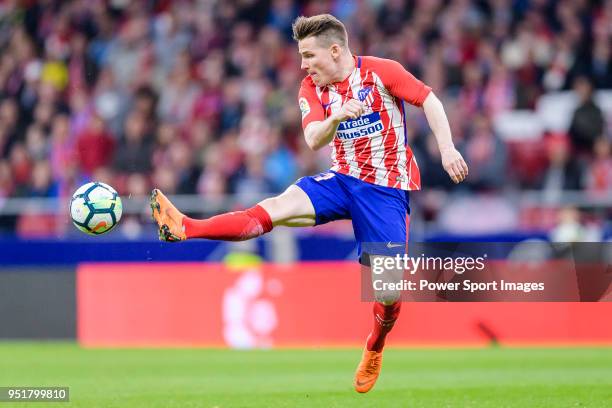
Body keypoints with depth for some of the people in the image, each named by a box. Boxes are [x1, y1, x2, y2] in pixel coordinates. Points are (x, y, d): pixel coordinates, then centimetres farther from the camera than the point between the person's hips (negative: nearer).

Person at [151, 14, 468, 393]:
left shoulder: (381, 72, -11)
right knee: (278, 206, -21)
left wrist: (447, 149, -16)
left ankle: (374, 350, 22)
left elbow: (429, 100, -7)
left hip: (388, 188, -3)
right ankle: (185, 228, -39)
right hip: (343, 179, 3)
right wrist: (337, 118, -35)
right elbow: (314, 140, -14)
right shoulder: (312, 88, 0)